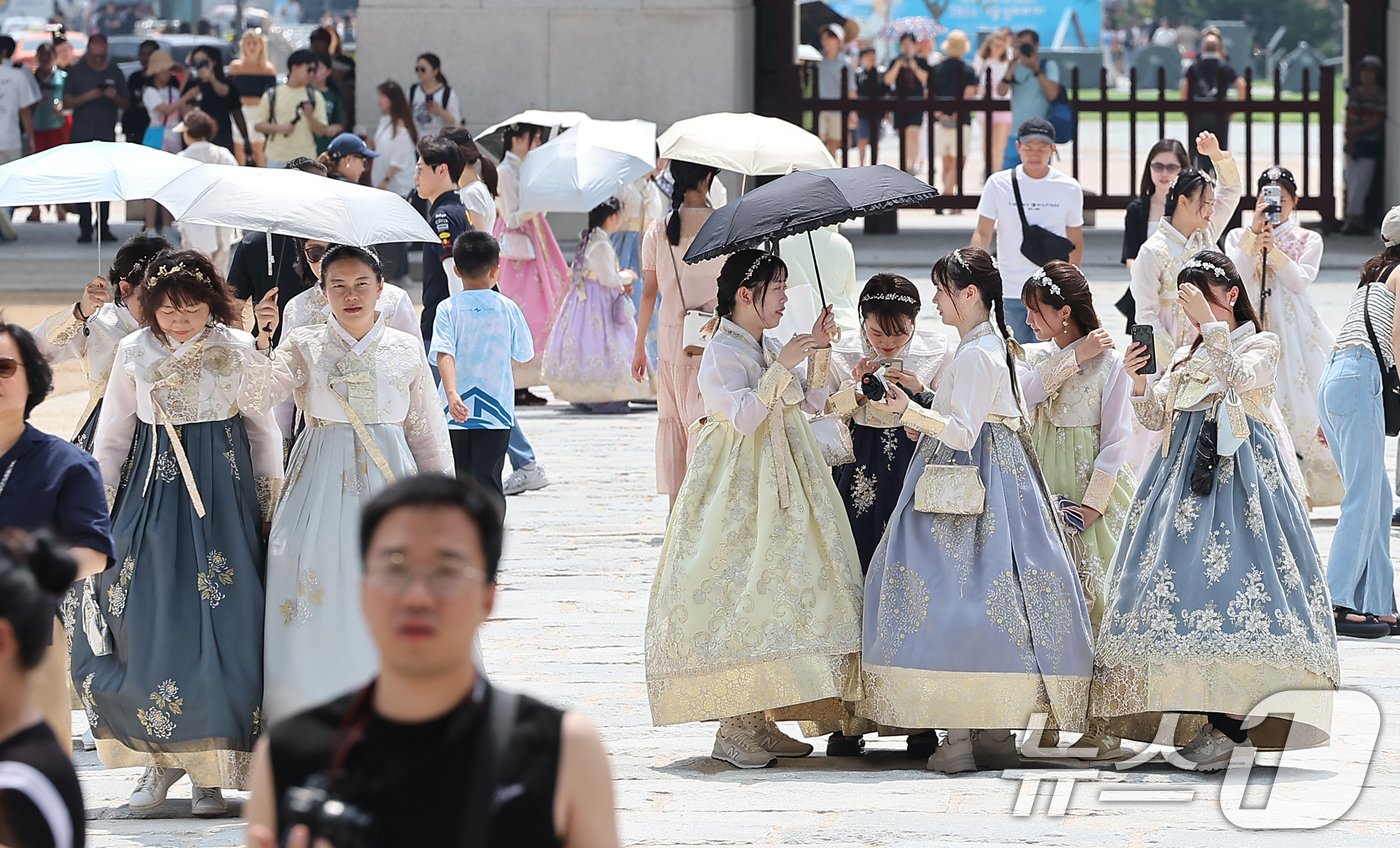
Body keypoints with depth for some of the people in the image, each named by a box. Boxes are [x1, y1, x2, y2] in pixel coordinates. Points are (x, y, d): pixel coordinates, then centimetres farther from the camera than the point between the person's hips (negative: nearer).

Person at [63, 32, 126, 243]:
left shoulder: (114, 73, 9)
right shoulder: (77, 71, 4)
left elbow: (125, 104, 10)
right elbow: (67, 102, 0)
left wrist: (115, 97, -12)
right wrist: (87, 97, -16)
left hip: (107, 136, 2)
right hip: (82, 136, -2)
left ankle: (103, 228, 6)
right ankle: (85, 228, -2)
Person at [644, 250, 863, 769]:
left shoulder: (771, 349, 12)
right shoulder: (722, 354, -13)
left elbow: (812, 402, 15)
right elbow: (743, 416, -25)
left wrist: (818, 352, 3)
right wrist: (781, 367, -27)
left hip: (782, 490, 9)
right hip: (739, 491, -9)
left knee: (779, 592, 7)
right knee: (738, 593, -10)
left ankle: (758, 721, 12)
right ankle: (732, 731, -7)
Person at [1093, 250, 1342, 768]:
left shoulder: (1261, 346, 4)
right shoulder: (1184, 358, 22)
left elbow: (1236, 379, -16)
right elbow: (1156, 418, 16)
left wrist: (1211, 323, -18)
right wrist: (1139, 381, -1)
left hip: (1239, 470, -6)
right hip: (1188, 473, 6)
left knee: (1228, 580, -16)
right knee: (1183, 582, -3)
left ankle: (1228, 725, -20)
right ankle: (1208, 720, -2)